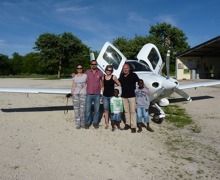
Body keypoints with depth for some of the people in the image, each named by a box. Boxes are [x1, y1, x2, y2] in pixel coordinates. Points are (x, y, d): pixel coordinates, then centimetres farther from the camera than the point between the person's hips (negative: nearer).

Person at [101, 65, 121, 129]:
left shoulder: (113, 77, -4)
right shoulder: (103, 77, 7)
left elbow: (119, 85, -1)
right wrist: (102, 94, 12)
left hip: (112, 95, -3)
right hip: (105, 96, 3)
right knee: (106, 110, 6)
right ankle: (106, 124, 15)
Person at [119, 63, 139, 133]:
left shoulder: (133, 75, -6)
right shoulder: (121, 76, 7)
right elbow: (118, 83, 24)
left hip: (132, 96, -4)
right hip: (124, 96, 5)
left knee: (132, 111, -3)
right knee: (126, 110, 12)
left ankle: (133, 126, 3)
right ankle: (128, 124, 24)